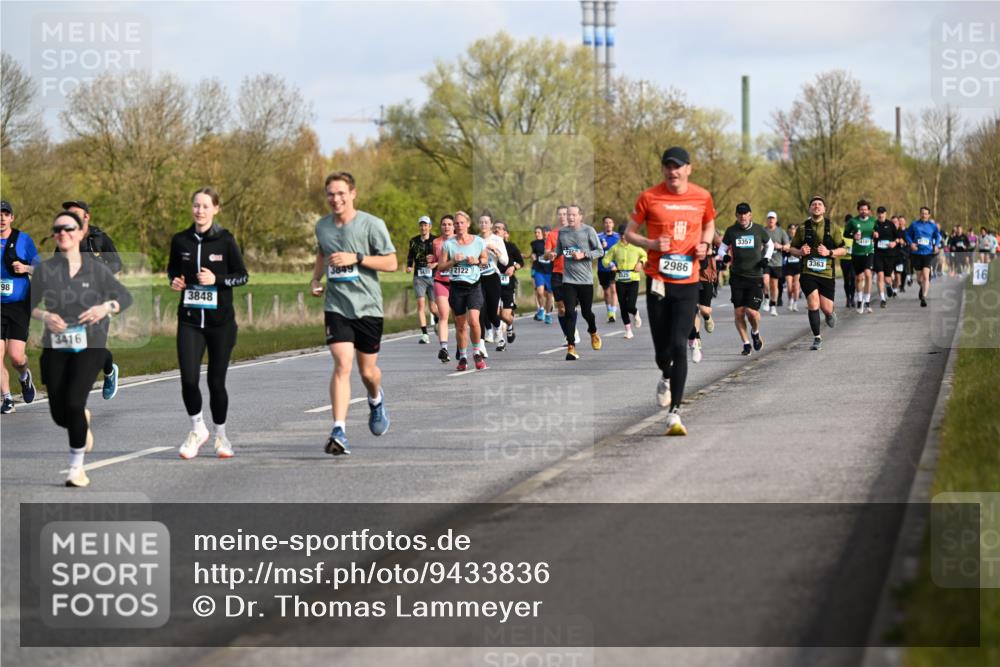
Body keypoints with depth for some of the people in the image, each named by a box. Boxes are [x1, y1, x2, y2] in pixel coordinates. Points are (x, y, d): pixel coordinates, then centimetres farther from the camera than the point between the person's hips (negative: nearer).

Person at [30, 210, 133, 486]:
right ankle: (83, 422, 42)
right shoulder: (44, 269, 0)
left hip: (90, 346, -2)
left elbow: (125, 297, 5)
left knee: (73, 403, -19)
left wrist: (106, 307, -15)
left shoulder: (96, 268, -1)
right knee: (59, 414, 3)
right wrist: (44, 315, -18)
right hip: (55, 347, 2)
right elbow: (27, 305, 3)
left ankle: (77, 467, -3)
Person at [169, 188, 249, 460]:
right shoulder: (180, 240, 3)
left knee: (216, 380, 3)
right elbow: (172, 268, 19)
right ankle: (197, 429, 14)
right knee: (188, 379, -10)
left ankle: (220, 435, 24)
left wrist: (216, 280, -17)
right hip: (190, 319, 2)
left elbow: (243, 275, -1)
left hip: (220, 320, -2)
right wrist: (174, 281, -3)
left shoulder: (225, 241, -5)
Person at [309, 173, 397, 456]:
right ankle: (339, 432, -20)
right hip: (336, 306, 1)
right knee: (342, 364, -16)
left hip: (367, 306, -1)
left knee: (367, 371, 9)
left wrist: (356, 258, -18)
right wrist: (316, 278, 10)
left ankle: (376, 400, 47)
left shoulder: (372, 225, -8)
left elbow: (391, 263, -7)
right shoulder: (322, 226, 7)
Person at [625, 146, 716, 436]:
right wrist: (651, 244, -13)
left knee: (678, 346, -12)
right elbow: (629, 233, 6)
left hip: (688, 282, 0)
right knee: (662, 349, 4)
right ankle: (666, 377, 42)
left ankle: (674, 414, -9)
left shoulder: (702, 197, 4)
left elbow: (709, 226, 22)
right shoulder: (649, 198, -2)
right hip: (658, 281, 0)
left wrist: (705, 244, 0)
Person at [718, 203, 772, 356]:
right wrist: (723, 256, -9)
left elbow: (770, 244, 18)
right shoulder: (731, 231, 2)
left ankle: (755, 332, 21)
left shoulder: (759, 230, 1)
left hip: (755, 277, -2)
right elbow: (723, 247, 14)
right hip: (737, 277, 2)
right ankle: (746, 343, 14)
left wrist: (766, 258, 1)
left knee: (752, 311, -12)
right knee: (739, 312, -2)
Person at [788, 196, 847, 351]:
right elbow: (792, 248, 14)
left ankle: (830, 314, 40)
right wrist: (800, 252, -9)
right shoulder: (803, 228, 4)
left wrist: (829, 252, -14)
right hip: (808, 273, 0)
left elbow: (843, 250, 3)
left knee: (826, 309, 1)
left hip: (827, 273, 0)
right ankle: (817, 338, 2)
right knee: (813, 305, -11)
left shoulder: (832, 228, 1)